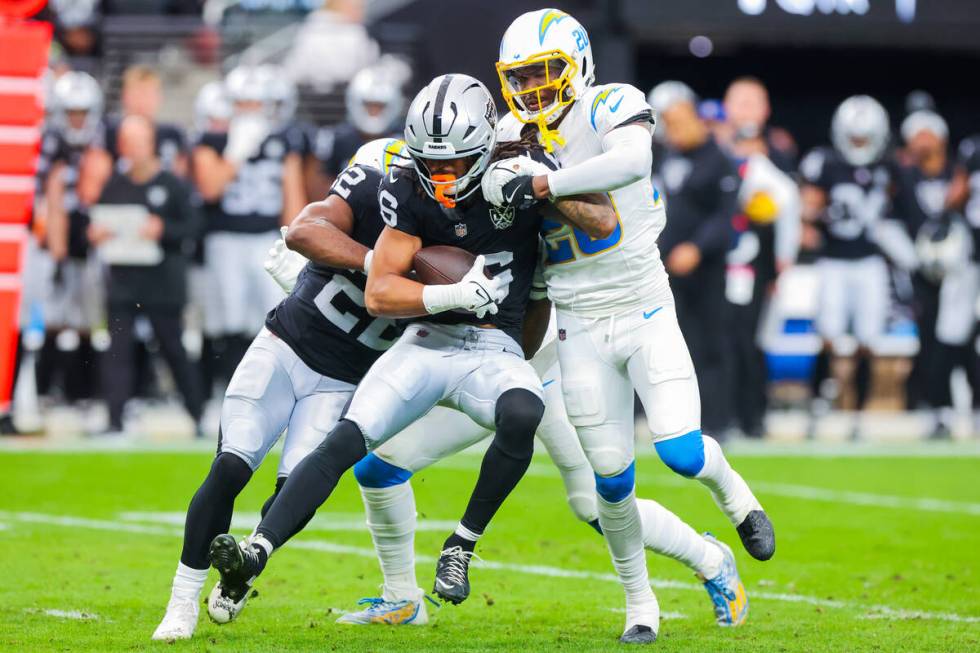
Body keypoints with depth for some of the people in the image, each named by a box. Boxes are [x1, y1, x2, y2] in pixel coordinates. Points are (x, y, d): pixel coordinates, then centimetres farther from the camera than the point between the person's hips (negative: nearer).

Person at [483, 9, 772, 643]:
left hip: (645, 312, -3)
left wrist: (545, 184, -33)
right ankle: (640, 602, 19)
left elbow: (634, 159, -35)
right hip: (581, 331, 3)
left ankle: (731, 490, 21)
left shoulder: (611, 107, -13)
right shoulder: (514, 135, 3)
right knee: (611, 477, 2)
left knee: (682, 452, -14)